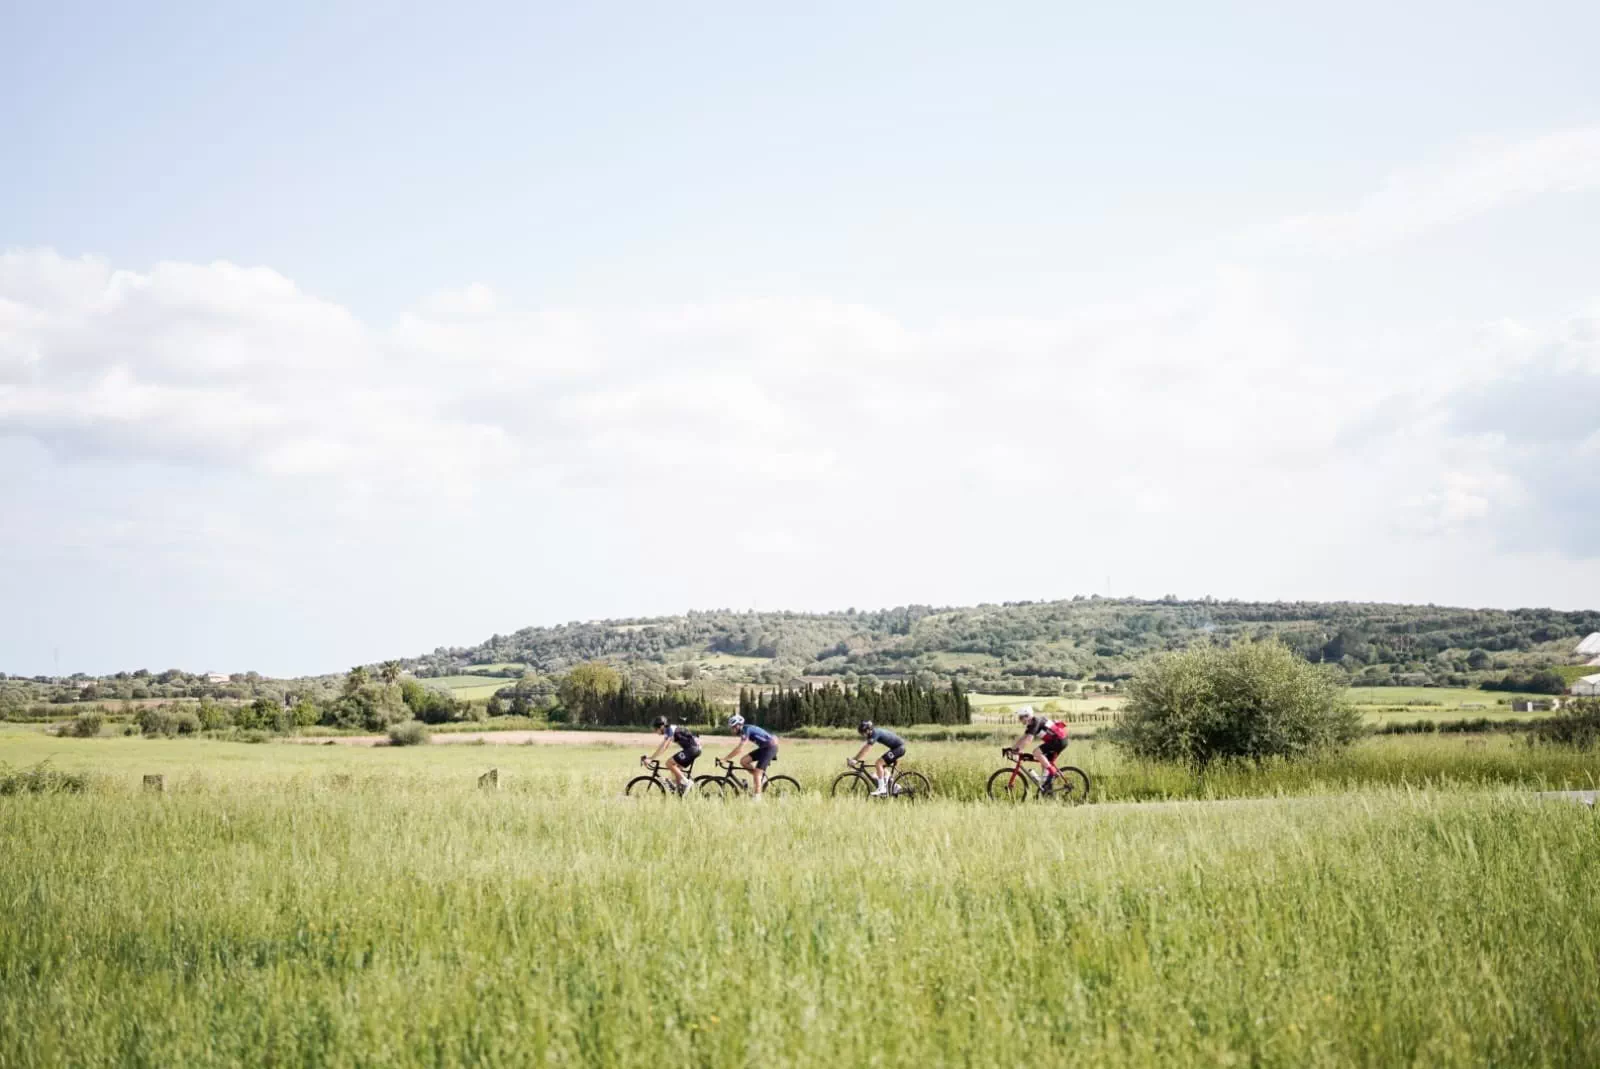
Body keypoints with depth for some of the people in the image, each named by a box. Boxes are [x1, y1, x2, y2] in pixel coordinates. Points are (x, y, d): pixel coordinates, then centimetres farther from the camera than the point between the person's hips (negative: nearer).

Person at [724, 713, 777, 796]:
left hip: (770, 747, -9)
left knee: (757, 773, -14)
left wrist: (726, 758, -21)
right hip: (764, 747, 9)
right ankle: (762, 778, 8)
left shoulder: (746, 730, -19)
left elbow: (739, 749, -24)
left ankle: (757, 797, -11)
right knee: (743, 761, 0)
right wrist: (727, 758, 13)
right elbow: (738, 747, 17)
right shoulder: (744, 730, 9)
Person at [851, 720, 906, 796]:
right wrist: (853, 759, 7)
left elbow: (866, 749, -25)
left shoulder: (875, 733, -21)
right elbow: (864, 747, 11)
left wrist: (855, 760, -23)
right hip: (896, 747, 10)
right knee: (882, 765, 16)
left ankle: (881, 789, -13)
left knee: (879, 763, -15)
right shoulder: (872, 733, 7)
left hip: (899, 747, -10)